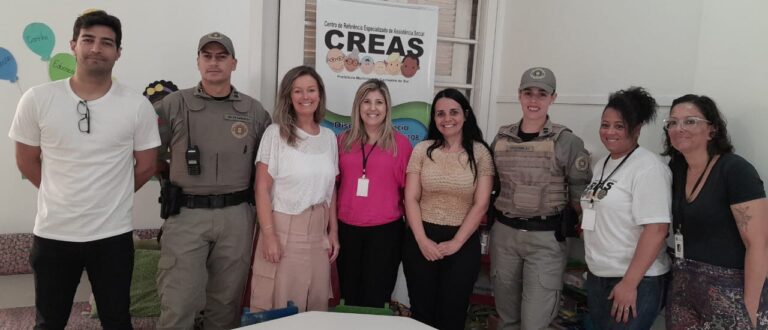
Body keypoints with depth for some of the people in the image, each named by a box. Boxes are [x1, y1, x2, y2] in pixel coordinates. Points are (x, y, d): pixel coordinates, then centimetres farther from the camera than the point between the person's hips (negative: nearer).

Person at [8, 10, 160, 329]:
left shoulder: (137, 106, -7)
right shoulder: (36, 99, -6)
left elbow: (145, 167, 2)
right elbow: (26, 161, 5)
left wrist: (109, 196, 9)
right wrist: (63, 195, 10)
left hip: (113, 234, -1)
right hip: (52, 233, 1)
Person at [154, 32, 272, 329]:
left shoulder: (254, 111, 7)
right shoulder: (174, 105, 2)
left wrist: (242, 184, 6)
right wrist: (179, 178, 5)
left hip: (236, 217, 2)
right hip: (186, 215, -2)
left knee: (226, 303, 12)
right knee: (177, 305, -1)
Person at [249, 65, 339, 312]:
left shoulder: (329, 137, 9)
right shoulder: (276, 133, -5)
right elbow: (262, 188, -8)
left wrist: (333, 231, 9)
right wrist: (269, 235, -14)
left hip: (318, 232, 4)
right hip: (283, 229, -4)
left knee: (316, 306, 12)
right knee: (278, 308, 5)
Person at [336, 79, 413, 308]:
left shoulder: (401, 143, -3)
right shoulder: (344, 140, 4)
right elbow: (334, 183, 13)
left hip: (385, 230, -3)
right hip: (347, 229, 3)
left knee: (375, 301, 6)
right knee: (348, 298, 15)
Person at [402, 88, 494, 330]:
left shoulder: (480, 153, -3)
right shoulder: (422, 150, 1)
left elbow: (481, 204, -6)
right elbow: (411, 199, -2)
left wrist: (456, 242, -10)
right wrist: (422, 240, -11)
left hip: (463, 242, -1)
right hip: (422, 240, 1)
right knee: (421, 311, 11)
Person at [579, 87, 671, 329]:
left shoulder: (649, 168, -15)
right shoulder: (602, 164, 10)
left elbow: (656, 229, -21)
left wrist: (629, 283, -22)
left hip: (635, 281, -8)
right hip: (597, 277, 8)